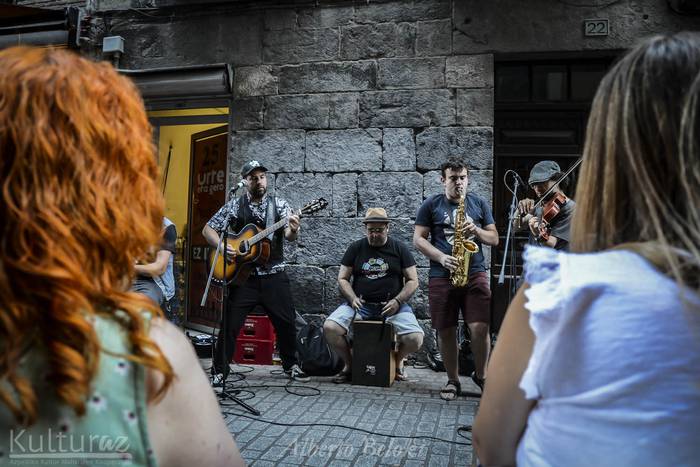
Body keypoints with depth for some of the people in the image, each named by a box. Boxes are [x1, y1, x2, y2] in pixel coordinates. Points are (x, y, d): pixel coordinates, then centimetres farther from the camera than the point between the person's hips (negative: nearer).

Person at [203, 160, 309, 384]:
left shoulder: (280, 204, 3)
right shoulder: (234, 205, 3)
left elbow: (288, 235, -10)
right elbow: (208, 229, 4)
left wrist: (292, 231, -34)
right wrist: (222, 246, -14)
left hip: (274, 275, 1)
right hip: (243, 275, -1)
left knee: (286, 322, 6)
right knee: (230, 324, -1)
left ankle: (291, 365, 27)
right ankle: (219, 370, 15)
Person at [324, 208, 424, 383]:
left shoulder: (399, 248, 5)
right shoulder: (356, 248, 8)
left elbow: (413, 280, 3)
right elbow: (342, 278, 8)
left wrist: (397, 301, -13)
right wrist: (353, 299, -11)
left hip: (393, 305, -1)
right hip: (360, 304, 1)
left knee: (415, 339, -25)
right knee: (329, 328, -23)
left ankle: (398, 360, 12)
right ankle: (349, 364, 5)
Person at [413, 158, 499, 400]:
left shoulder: (479, 203, 12)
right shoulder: (431, 205, 5)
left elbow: (494, 239, 12)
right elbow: (418, 239, 1)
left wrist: (476, 230, -8)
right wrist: (441, 257, -14)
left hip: (475, 273, 1)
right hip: (441, 276, 0)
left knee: (480, 328, -7)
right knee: (446, 331, 5)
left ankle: (481, 375, 18)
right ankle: (453, 380, 23)